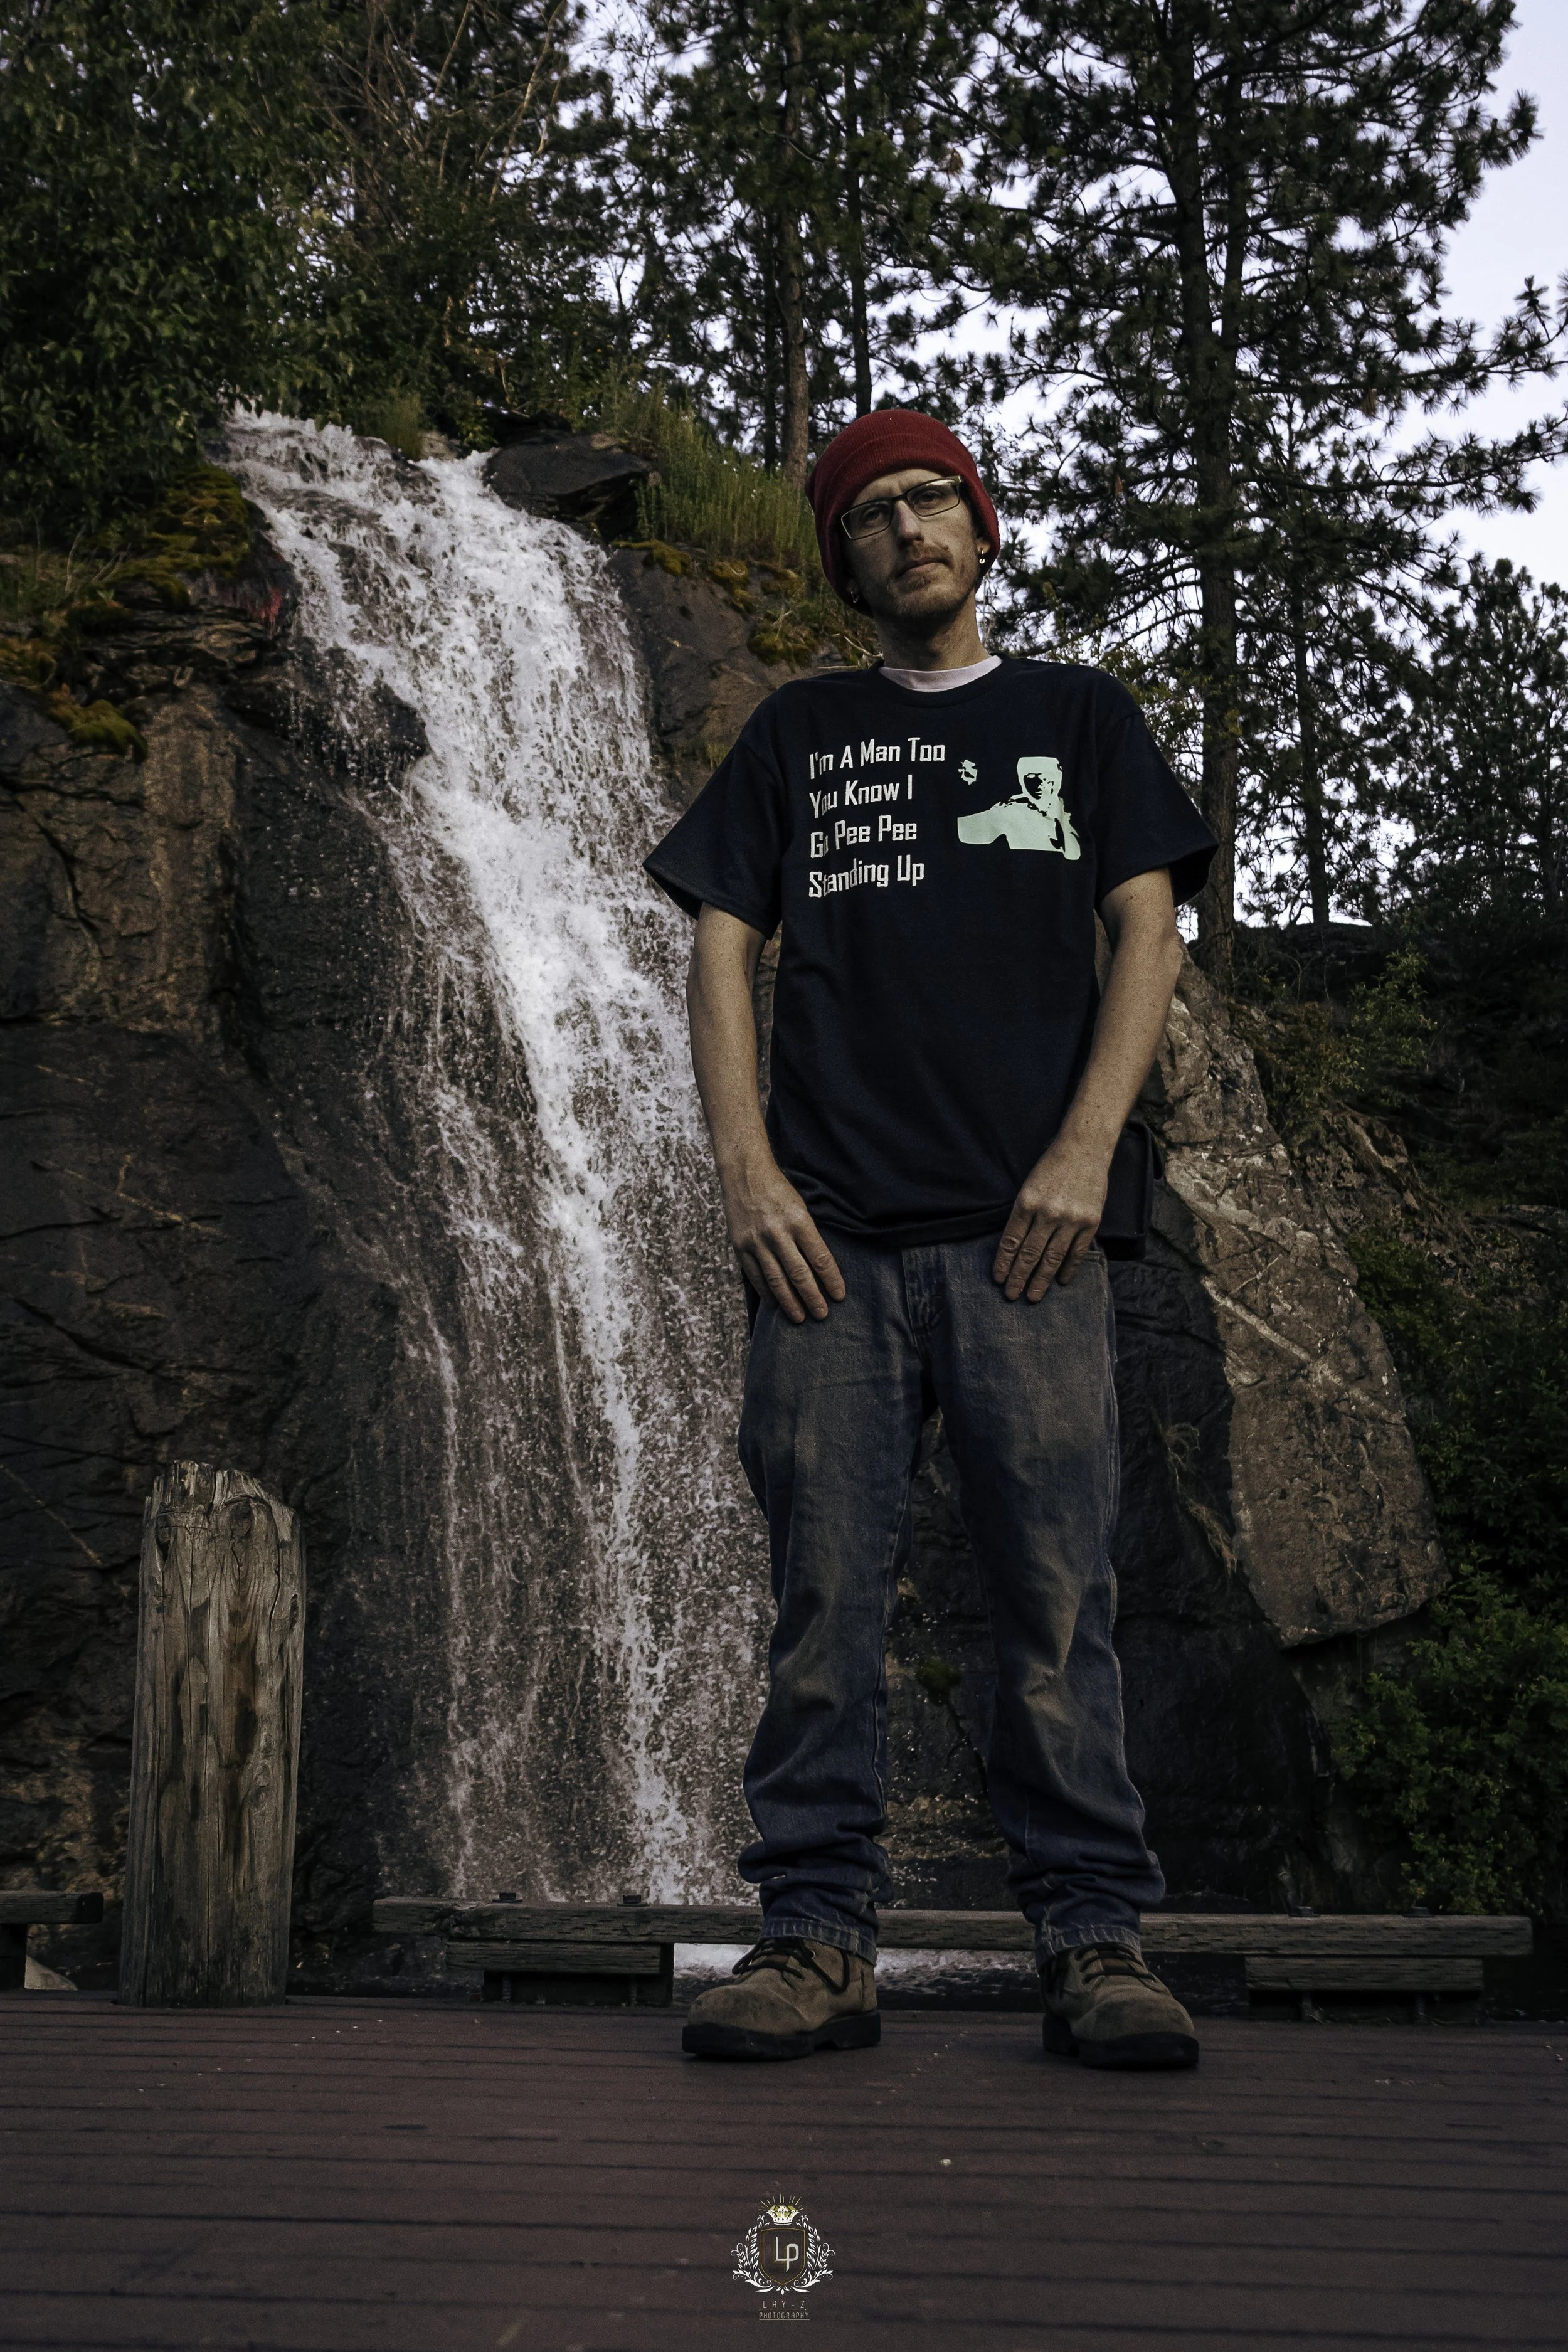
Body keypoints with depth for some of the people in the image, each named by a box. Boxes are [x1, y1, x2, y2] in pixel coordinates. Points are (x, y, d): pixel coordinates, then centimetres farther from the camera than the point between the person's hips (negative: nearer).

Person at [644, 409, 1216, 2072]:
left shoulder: (1077, 715, 20)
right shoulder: (798, 733, 21)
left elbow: (1147, 935, 9)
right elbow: (720, 954, 12)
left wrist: (1082, 1153, -6)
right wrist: (748, 1174, -3)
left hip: (1024, 1235, -1)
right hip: (831, 1234, 1)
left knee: (1058, 1594, -5)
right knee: (825, 1594, -3)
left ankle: (1092, 1938, 2)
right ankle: (819, 1935, 3)